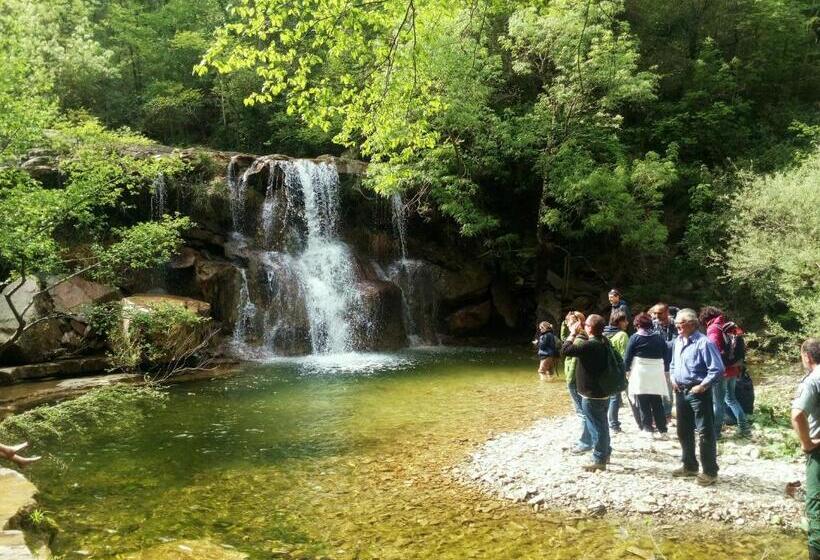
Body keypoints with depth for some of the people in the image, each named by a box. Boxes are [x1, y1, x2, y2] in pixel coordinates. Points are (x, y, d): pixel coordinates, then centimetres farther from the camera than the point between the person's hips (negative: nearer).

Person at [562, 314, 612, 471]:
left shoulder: (589, 345, -25)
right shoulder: (603, 343, 6)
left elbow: (565, 350, -26)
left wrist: (573, 333, -15)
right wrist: (578, 335, 11)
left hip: (592, 395, -10)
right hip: (603, 392, 10)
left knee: (596, 427, 0)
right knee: (602, 424, 22)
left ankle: (599, 460, 10)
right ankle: (605, 453, 36)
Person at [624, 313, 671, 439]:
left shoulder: (635, 338, -4)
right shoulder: (659, 338, 5)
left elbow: (627, 356, -4)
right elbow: (666, 356, 9)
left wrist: (627, 370, 9)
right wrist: (666, 372, 18)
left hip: (640, 375, -3)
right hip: (657, 376, 3)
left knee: (643, 404, 5)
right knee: (657, 404, 10)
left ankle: (648, 429, 5)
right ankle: (662, 430, 9)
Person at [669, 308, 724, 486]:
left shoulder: (703, 343, -16)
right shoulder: (678, 341, 10)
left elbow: (717, 369, -19)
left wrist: (702, 386, -18)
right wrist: (673, 378, 9)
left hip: (698, 393, -9)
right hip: (681, 392, 9)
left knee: (705, 433, -1)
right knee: (684, 432, 17)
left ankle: (710, 472, 9)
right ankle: (689, 466, 31)